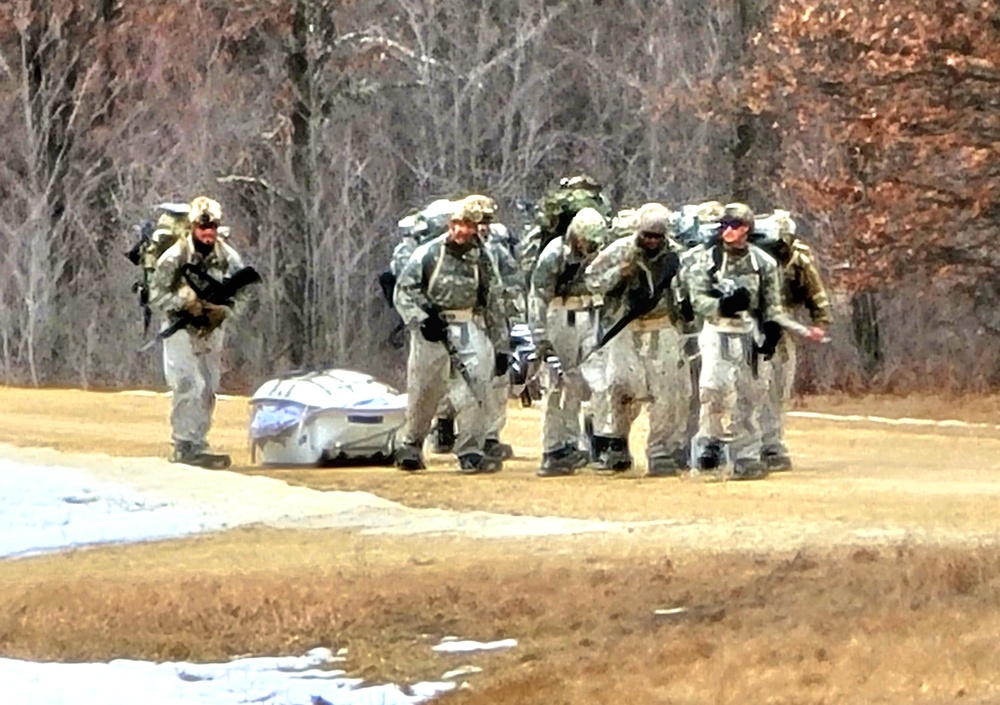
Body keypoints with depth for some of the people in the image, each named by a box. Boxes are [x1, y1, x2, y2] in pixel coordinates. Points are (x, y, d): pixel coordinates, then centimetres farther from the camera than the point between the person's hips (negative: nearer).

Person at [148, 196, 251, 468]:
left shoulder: (229, 258, -2)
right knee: (189, 387, -16)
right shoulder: (175, 257, -13)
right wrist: (184, 303, -26)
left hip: (212, 331, 5)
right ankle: (189, 447, -15)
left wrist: (224, 309, -17)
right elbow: (156, 294, -9)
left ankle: (189, 446, 18)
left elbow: (241, 297, 4)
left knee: (208, 392, 8)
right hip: (181, 331, -5)